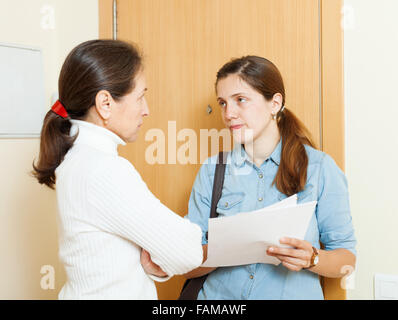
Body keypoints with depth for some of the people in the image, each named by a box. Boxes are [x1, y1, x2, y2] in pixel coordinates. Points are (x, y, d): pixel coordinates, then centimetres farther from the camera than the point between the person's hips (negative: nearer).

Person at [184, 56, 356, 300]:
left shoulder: (319, 167, -1)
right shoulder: (212, 171, 5)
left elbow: (347, 258, 2)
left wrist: (312, 259, -16)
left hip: (293, 293, -2)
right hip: (220, 294, 2)